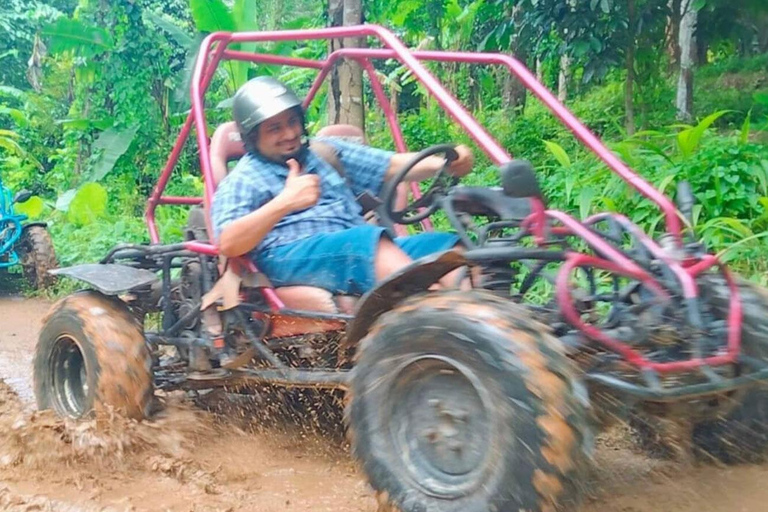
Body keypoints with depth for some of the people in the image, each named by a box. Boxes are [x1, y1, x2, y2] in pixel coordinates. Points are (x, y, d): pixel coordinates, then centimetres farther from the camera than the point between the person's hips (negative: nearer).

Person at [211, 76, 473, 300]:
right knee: (372, 241, -34)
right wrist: (285, 202, -19)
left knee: (448, 246, -16)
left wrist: (444, 163, -4)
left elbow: (392, 166, 16)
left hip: (370, 250, 6)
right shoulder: (243, 180, 12)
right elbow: (228, 244, -6)